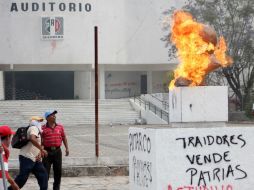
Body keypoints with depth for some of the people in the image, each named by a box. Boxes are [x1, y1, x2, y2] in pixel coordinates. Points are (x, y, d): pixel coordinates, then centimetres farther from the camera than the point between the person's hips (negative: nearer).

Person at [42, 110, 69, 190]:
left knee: (58, 171, 8)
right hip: (47, 151, -3)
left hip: (57, 151, 3)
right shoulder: (43, 128, -3)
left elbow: (64, 138, 13)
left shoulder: (60, 127, 7)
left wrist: (67, 148, 4)